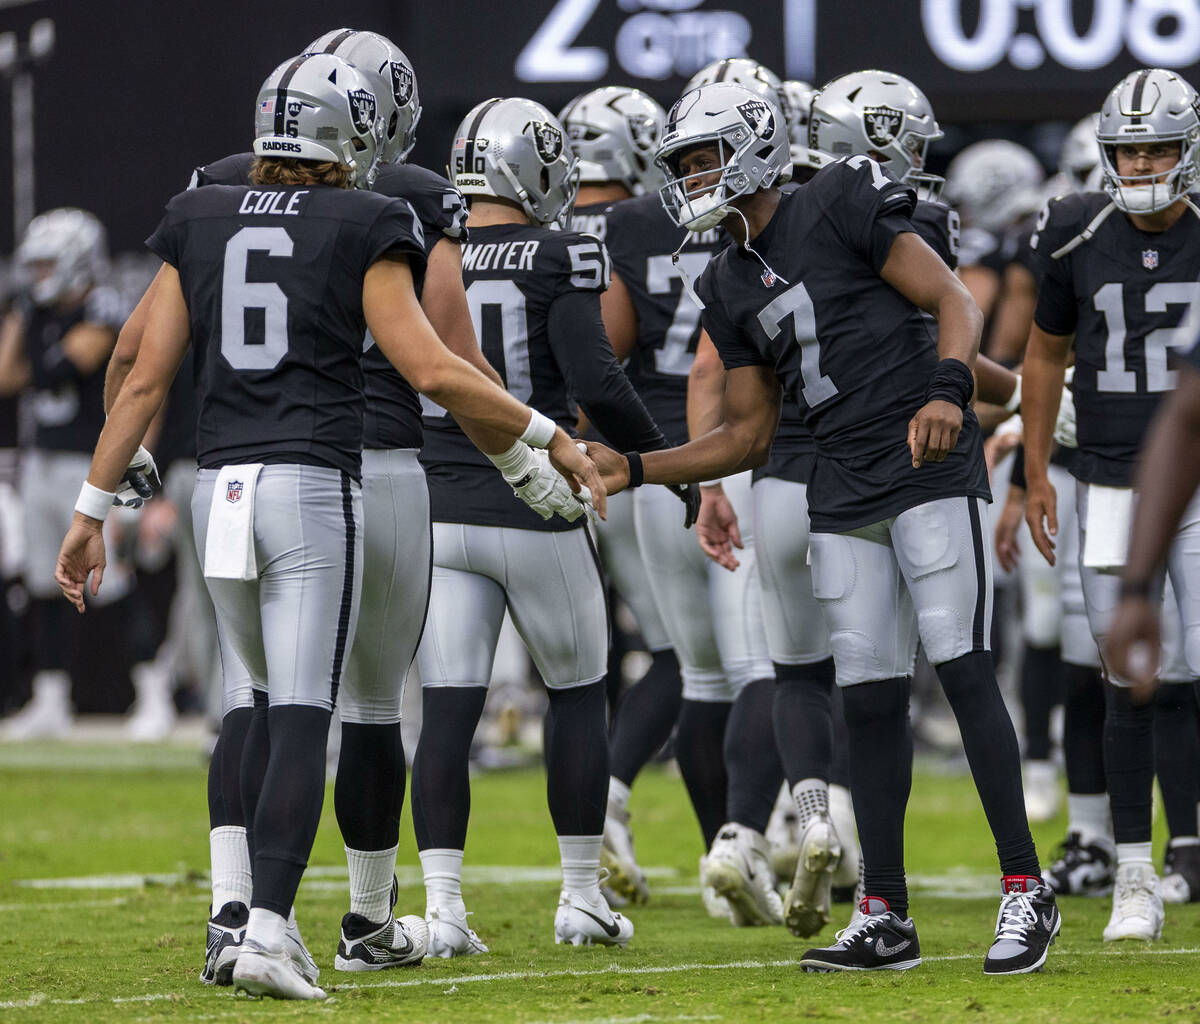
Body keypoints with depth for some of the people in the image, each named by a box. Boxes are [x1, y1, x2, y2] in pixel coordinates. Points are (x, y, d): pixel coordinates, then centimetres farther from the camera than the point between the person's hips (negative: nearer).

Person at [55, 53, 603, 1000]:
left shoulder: (199, 226, 10)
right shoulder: (362, 231, -2)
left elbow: (146, 380, 8)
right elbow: (430, 368, -8)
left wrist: (92, 509, 11)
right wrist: (551, 438, 0)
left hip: (221, 486, 4)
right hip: (314, 487, -4)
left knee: (261, 710, 19)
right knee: (302, 722, -6)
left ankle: (256, 912, 14)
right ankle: (264, 936, -16)